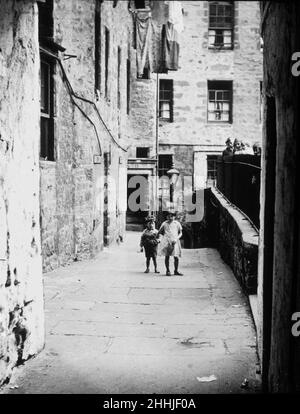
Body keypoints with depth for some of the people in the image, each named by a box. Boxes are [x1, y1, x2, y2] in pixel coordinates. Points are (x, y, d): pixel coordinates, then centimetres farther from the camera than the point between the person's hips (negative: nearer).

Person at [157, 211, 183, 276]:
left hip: (174, 242, 0)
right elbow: (160, 231, 19)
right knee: (167, 256, -1)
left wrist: (176, 239, -6)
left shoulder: (177, 223, 7)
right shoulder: (164, 224, 7)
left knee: (176, 257, -5)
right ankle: (167, 271, 10)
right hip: (166, 241, 0)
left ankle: (176, 271, 9)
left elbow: (180, 233, 8)